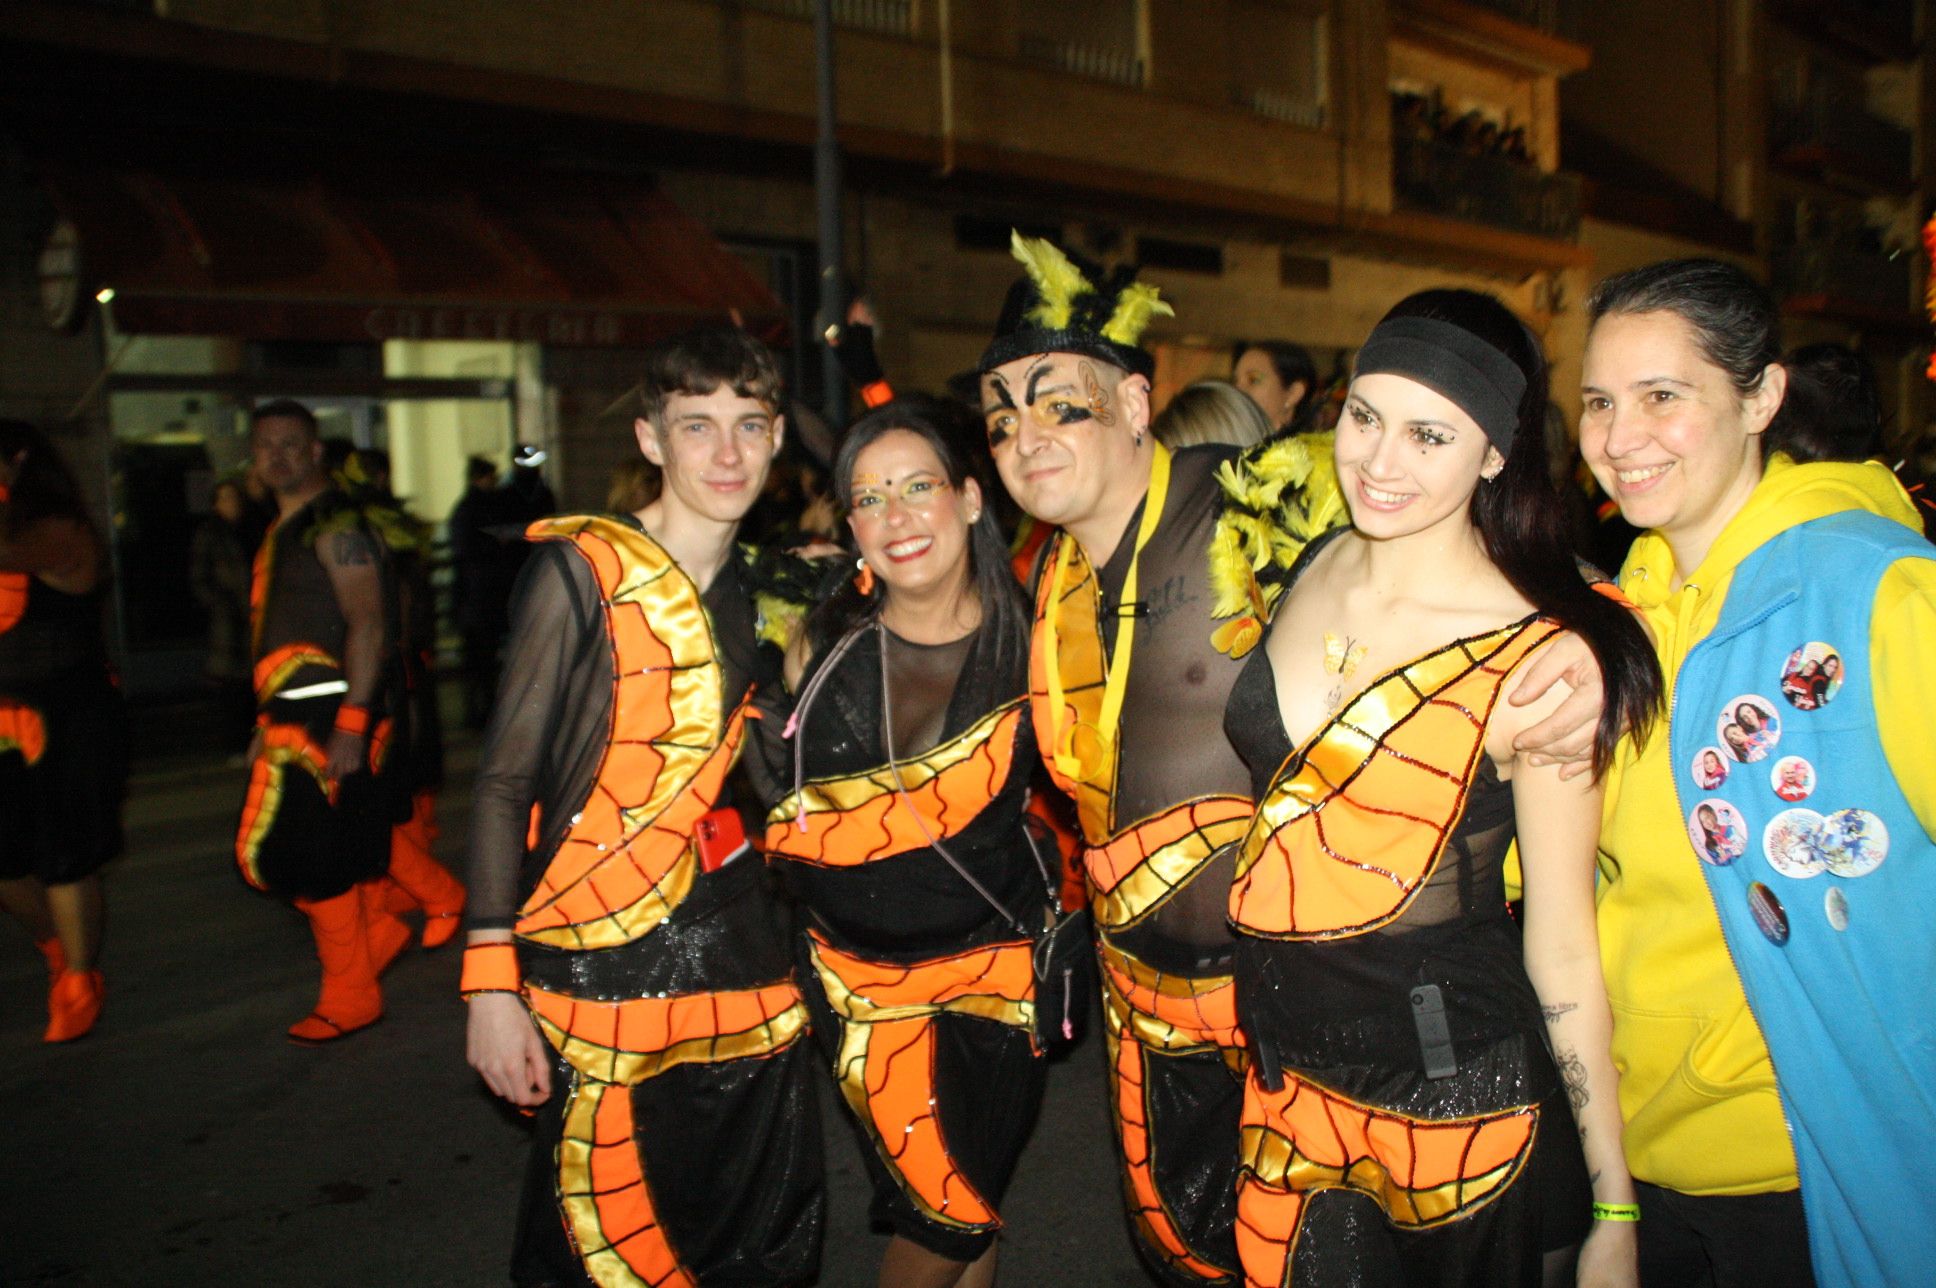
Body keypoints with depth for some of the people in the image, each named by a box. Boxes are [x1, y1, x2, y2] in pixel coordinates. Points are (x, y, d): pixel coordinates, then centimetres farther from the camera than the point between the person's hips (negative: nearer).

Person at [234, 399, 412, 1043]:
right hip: (293, 720, 10)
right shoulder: (282, 532, 18)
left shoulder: (335, 526, -12)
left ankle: (350, 995, 8)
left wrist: (351, 723, -26)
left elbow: (367, 623, -20)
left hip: (333, 717, -10)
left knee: (311, 857, -5)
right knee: (268, 855, 14)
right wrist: (268, 723, 23)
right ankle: (376, 932, 28)